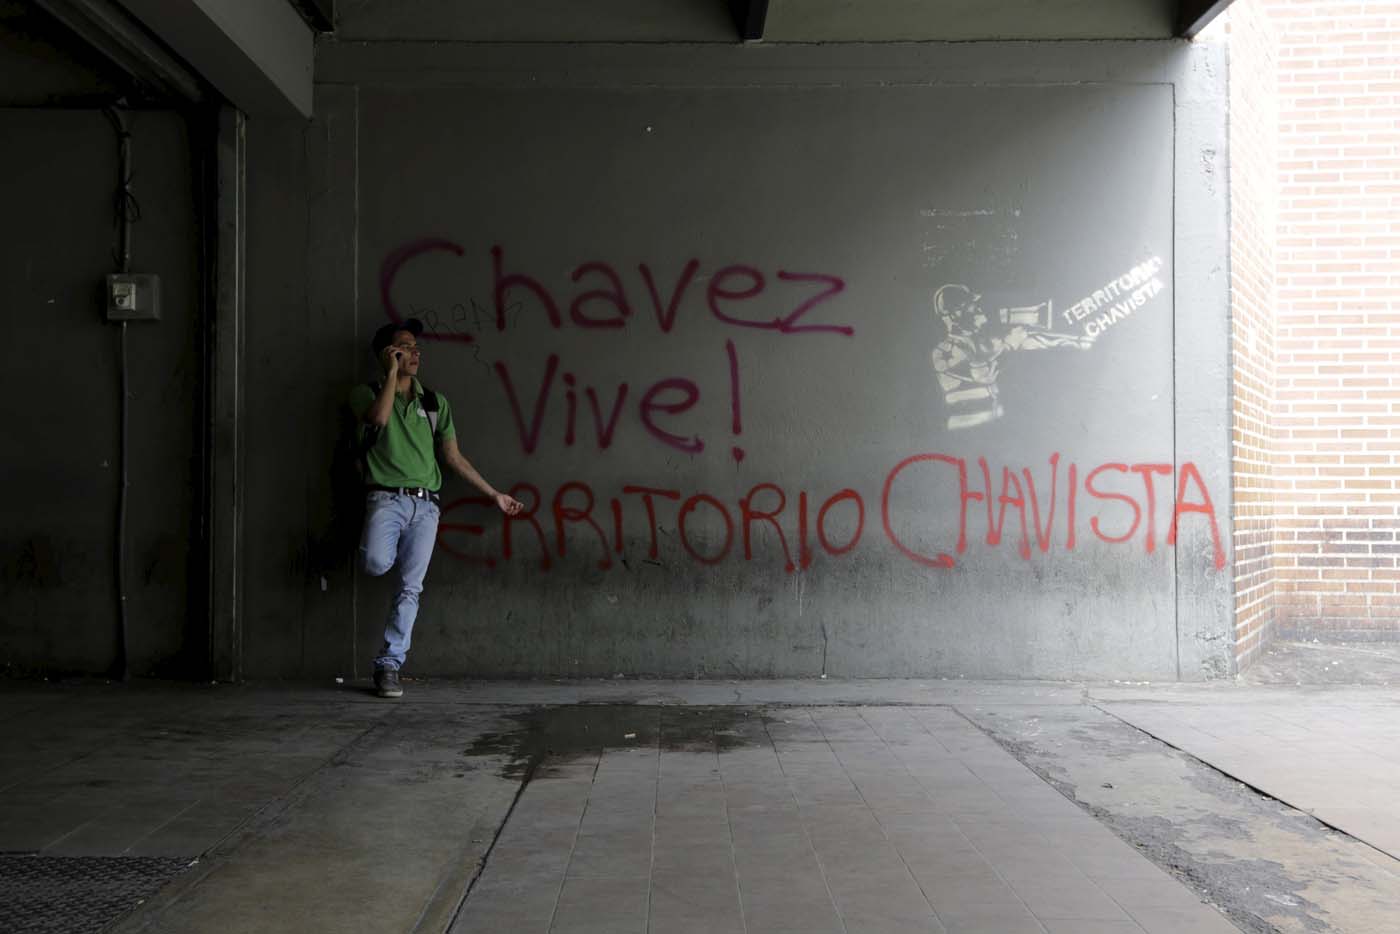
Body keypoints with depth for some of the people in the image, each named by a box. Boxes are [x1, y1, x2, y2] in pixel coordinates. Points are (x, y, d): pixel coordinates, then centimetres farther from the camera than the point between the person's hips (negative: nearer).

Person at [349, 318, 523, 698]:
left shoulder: (435, 403, 16)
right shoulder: (366, 393, 7)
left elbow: (453, 457, 19)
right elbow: (378, 417, -18)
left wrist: (494, 494, 17)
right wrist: (393, 372, -8)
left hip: (425, 505, 3)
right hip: (386, 498, -3)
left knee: (410, 588, -2)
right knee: (376, 563, -29)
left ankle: (388, 666, 7)